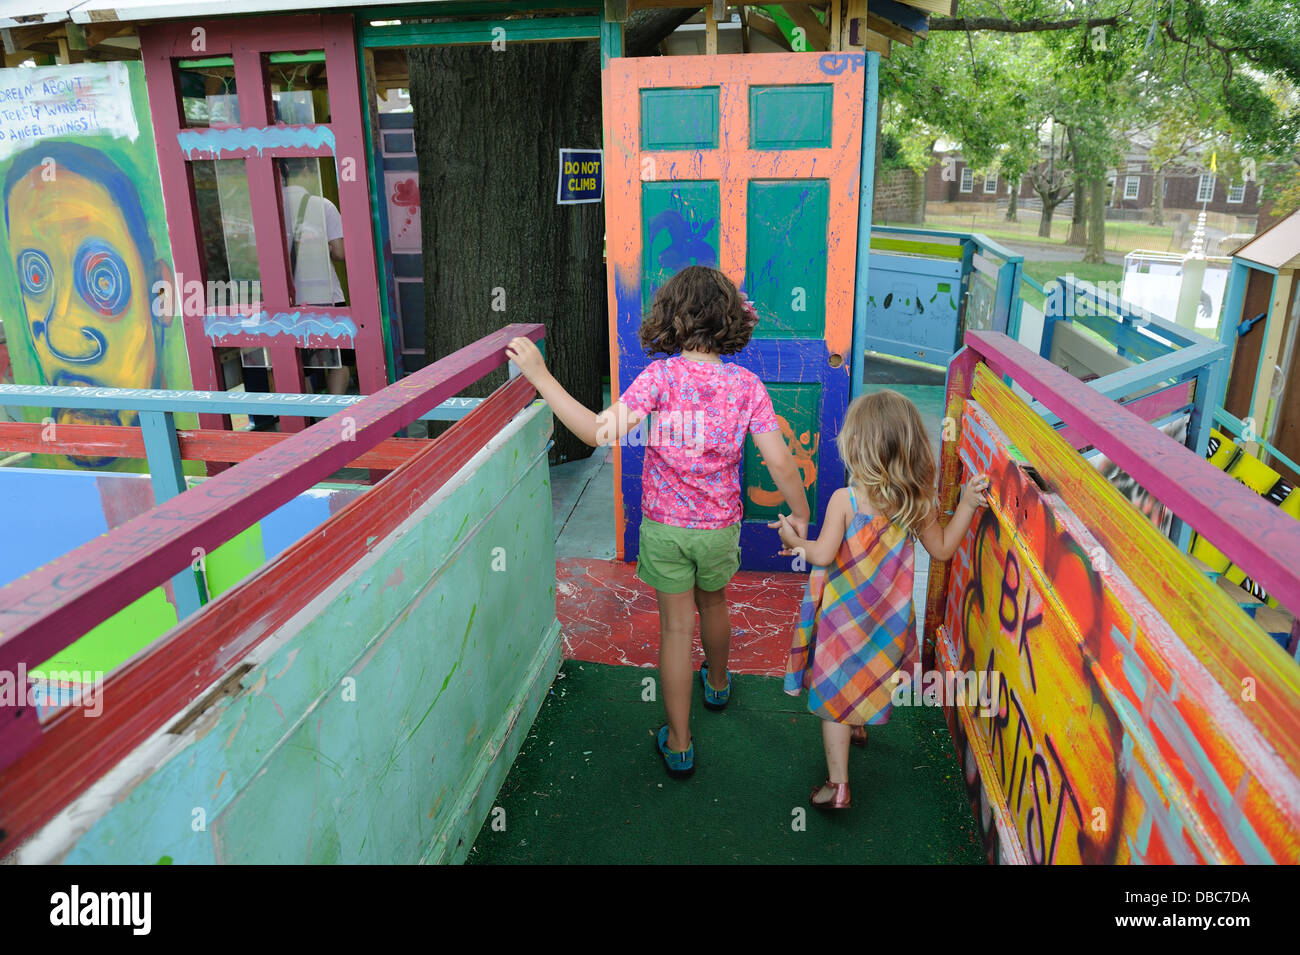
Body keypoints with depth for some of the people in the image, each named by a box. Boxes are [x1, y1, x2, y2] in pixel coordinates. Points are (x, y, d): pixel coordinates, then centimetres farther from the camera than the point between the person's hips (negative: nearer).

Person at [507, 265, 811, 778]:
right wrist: (800, 512, 4)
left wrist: (541, 376, -21)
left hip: (665, 525, -2)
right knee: (713, 604, 28)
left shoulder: (660, 375, -18)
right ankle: (718, 683, 55)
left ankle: (679, 742, 20)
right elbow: (780, 462, -12)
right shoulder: (747, 384, -12)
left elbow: (599, 433, -25)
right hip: (720, 525, 2)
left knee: (675, 626, 10)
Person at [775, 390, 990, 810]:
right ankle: (857, 726, 57)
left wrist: (794, 539, -5)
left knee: (835, 693, 7)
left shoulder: (845, 500, -23)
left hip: (845, 615, -5)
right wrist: (966, 506, 6)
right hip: (888, 618, 5)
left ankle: (838, 784, 10)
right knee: (864, 678, 31)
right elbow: (941, 549, 2)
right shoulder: (917, 502, -10)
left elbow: (823, 555, -23)